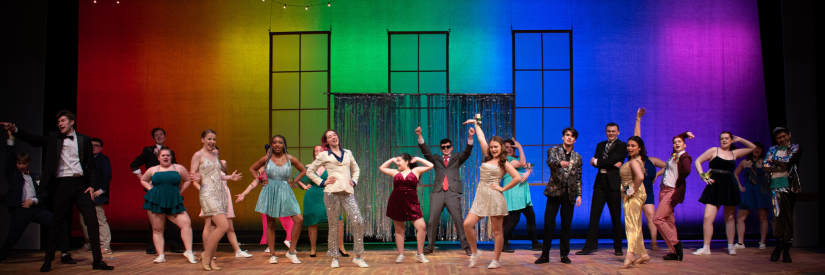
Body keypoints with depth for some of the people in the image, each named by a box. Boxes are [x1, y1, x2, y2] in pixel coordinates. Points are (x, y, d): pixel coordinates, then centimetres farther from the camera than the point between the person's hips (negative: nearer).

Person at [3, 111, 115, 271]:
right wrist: (15, 130, -19)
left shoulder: (84, 139, 9)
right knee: (56, 224, 4)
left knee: (92, 221, -3)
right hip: (62, 184, 0)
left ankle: (97, 261, 3)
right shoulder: (53, 138, 10)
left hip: (81, 183, 0)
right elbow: (35, 140, -4)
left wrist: (91, 185, 0)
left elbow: (91, 164, 8)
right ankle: (48, 261, 15)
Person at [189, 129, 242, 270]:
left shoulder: (215, 156, 18)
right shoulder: (198, 155, -3)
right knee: (223, 226, -17)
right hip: (208, 194, -7)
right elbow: (193, 176, -6)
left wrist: (230, 177, 17)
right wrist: (197, 179, -27)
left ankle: (210, 259, 12)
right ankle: (206, 256, -4)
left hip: (220, 194, 7)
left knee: (215, 228, 5)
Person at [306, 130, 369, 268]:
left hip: (348, 192, 3)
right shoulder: (323, 155, 9)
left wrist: (354, 181, 13)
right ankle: (334, 258, 12)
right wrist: (322, 182, 1)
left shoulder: (347, 153, 19)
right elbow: (310, 171, 11)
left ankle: (358, 256, 0)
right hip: (332, 192, -2)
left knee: (358, 221, -9)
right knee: (334, 225, 1)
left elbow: (356, 169, 30)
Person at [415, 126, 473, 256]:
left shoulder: (457, 158, 16)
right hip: (438, 192, 2)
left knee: (458, 220, -6)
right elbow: (425, 151, 6)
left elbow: (467, 152, 0)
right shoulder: (436, 159, 19)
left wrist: (470, 137, -17)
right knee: (432, 220, -1)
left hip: (453, 193, -2)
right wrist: (420, 136, -10)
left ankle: (466, 246, -1)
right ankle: (430, 246, 9)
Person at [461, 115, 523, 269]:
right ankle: (475, 252, 11)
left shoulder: (504, 163, 1)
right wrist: (476, 123, 27)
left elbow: (517, 178, -9)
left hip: (494, 198, -5)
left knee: (497, 230, 1)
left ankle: (496, 261, 9)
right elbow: (481, 139, 21)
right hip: (481, 197, 6)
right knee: (467, 224, -7)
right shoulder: (488, 157, 15)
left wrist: (503, 188, -7)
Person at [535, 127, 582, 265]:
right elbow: (550, 161, -19)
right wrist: (560, 163, -40)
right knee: (549, 224, -4)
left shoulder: (577, 157, 13)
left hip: (569, 194, 3)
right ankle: (545, 254, 4)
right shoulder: (553, 150, 4)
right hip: (555, 192, -3)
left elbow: (578, 178, 14)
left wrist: (579, 195, 6)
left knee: (566, 225, 5)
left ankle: (564, 254, 15)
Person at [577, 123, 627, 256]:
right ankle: (590, 245, 4)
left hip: (613, 183, -5)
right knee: (594, 214, 1)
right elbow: (594, 162, 4)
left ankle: (618, 247, 12)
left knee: (616, 216, 2)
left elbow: (612, 160, -14)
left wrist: (597, 161, -2)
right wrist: (612, 164, -10)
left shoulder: (622, 146, 1)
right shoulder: (601, 145, 18)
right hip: (600, 181, 5)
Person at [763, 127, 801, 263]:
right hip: (775, 185, 1)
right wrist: (779, 167, -8)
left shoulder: (796, 148, 10)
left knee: (788, 216, -1)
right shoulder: (772, 149, 18)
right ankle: (779, 245, -3)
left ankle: (786, 250, 3)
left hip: (789, 185, -1)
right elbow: (764, 166, 5)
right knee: (778, 213, -11)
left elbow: (787, 161, -7)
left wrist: (772, 162, 4)